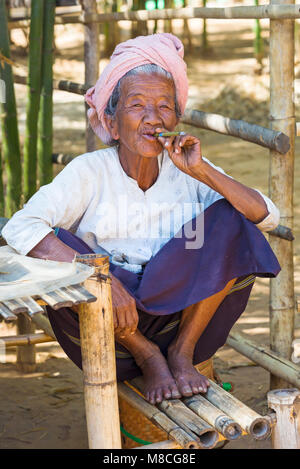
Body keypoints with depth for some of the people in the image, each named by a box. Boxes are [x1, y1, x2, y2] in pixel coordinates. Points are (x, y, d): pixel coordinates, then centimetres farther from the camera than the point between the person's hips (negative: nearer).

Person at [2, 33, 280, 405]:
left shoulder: (187, 171, 0)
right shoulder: (89, 172, -8)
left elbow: (268, 219, -8)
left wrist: (203, 172, -21)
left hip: (179, 314, 2)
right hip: (113, 329, -1)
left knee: (229, 222, -16)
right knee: (55, 250, -28)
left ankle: (182, 352, -8)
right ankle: (148, 358, -10)